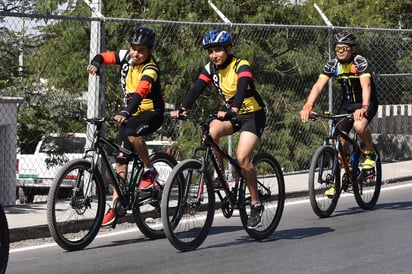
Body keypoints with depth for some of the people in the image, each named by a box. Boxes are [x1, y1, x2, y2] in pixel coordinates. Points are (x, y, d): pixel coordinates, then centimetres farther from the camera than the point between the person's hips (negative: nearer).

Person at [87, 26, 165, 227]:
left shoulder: (150, 69, -24)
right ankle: (115, 206, 5)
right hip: (131, 114, 7)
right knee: (120, 160, 1)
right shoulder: (126, 57, -5)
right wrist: (95, 63, -23)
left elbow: (140, 92, -39)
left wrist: (125, 112, -54)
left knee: (132, 132, -39)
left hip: (152, 113, -6)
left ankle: (149, 170, -17)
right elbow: (104, 56, 2)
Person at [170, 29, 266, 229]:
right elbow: (196, 89, -17)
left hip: (252, 115, -5)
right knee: (210, 132, -27)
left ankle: (256, 204, -7)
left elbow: (242, 90, -37)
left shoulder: (241, 66, -20)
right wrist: (182, 109, -35)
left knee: (242, 157, -23)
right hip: (230, 114, 5)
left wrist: (232, 110, -55)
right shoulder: (210, 69, -4)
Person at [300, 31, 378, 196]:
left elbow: (366, 85, -36)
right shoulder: (332, 65, -8)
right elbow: (318, 86, -18)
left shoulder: (360, 62, -21)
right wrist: (307, 106, -35)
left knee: (359, 125, -35)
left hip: (367, 103, -5)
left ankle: (371, 153, -7)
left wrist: (364, 107, -54)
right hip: (347, 104, 5)